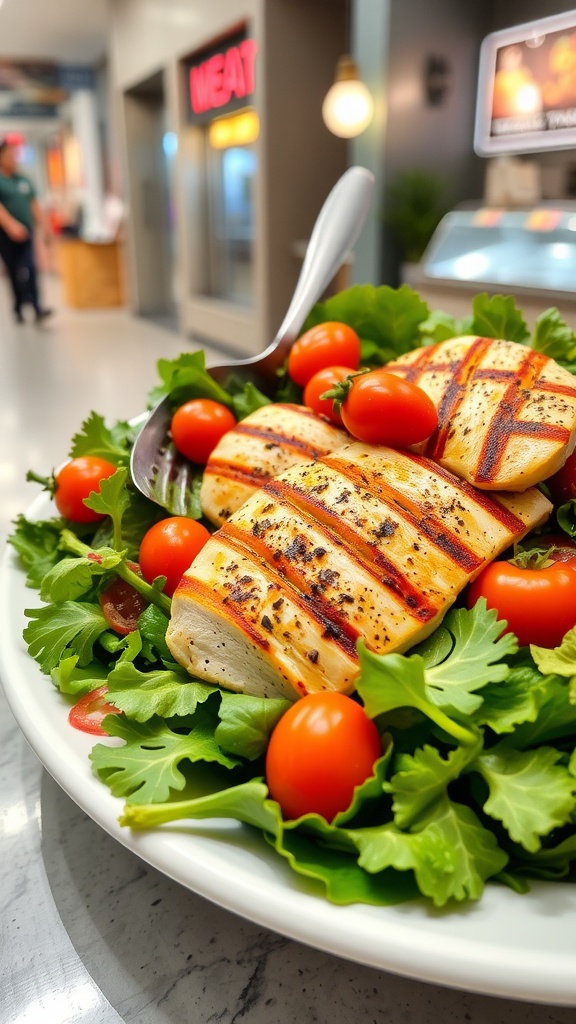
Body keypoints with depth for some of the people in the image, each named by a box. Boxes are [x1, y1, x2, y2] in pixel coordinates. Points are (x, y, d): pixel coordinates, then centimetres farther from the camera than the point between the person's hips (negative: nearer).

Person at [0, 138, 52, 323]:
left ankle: (37, 309, -16)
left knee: (30, 270, -10)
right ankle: (18, 309, 15)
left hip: (25, 233, 3)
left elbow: (34, 204, 16)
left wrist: (43, 225, 7)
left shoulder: (24, 180, 14)